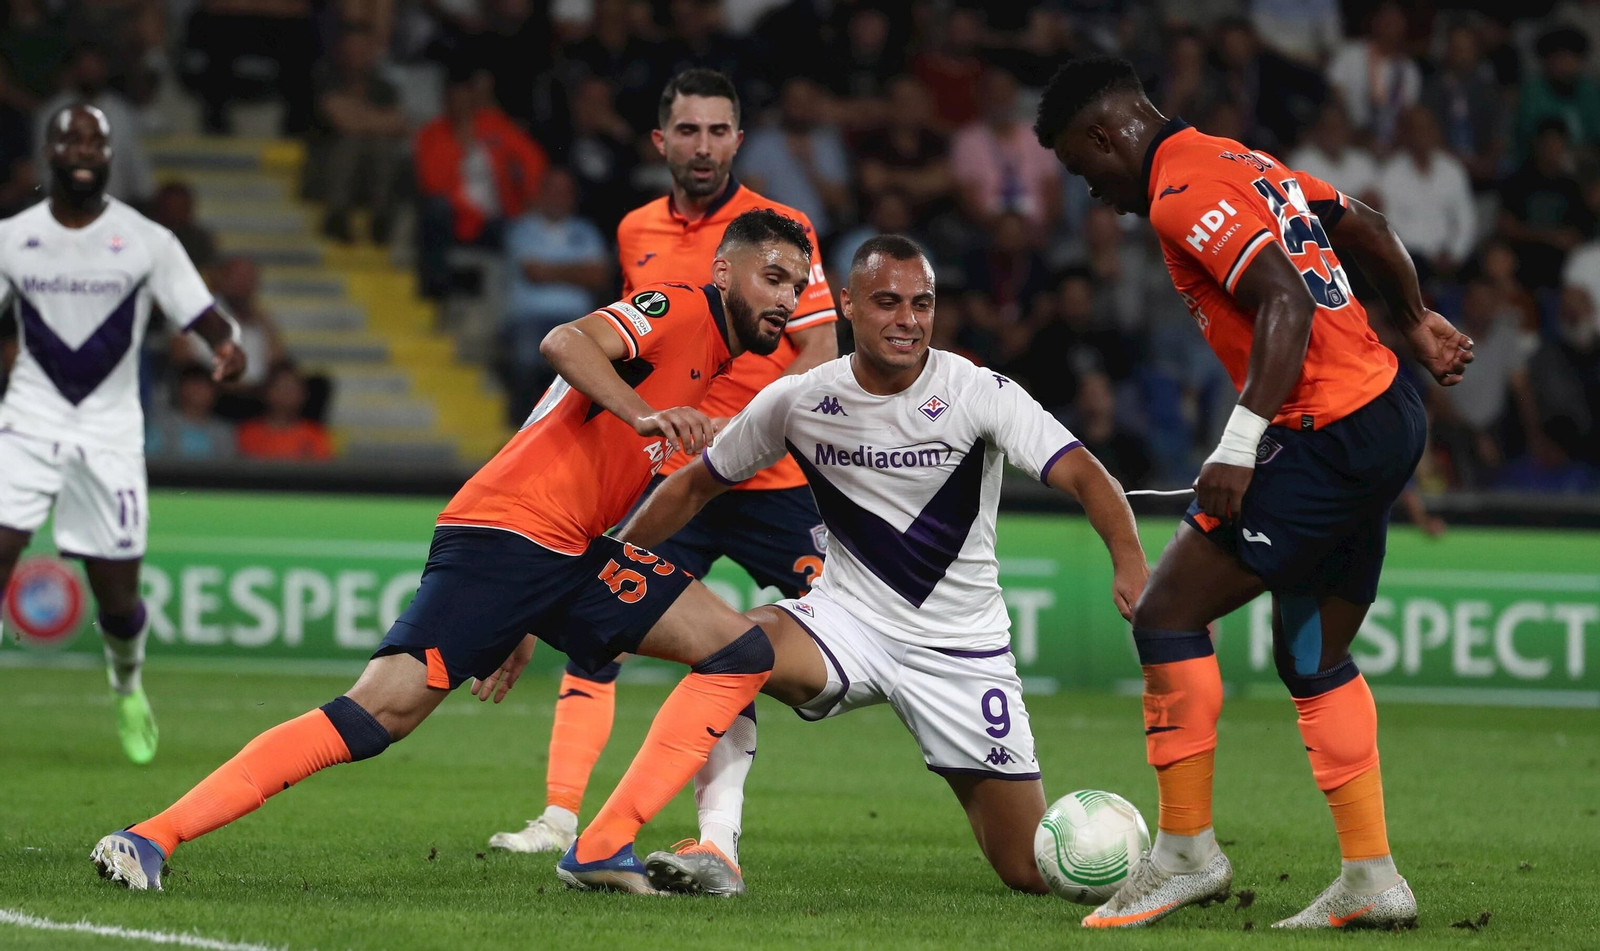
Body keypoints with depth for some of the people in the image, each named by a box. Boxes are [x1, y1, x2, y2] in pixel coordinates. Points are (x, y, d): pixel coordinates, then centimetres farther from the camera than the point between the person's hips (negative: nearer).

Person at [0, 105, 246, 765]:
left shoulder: (146, 240, -2)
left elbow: (203, 315, -3)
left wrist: (227, 346, -25)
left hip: (109, 431, 0)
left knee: (118, 597, 3)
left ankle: (127, 686, 36)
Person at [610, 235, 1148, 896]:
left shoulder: (979, 393, -12)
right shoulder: (796, 401, -4)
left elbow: (1084, 476, -22)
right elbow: (694, 487, 9)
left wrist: (1129, 562, -40)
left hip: (964, 651, -1)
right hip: (850, 621, 2)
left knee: (1034, 873, -4)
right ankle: (714, 855, -25)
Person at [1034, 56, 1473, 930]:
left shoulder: (1184, 193, -12)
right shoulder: (1245, 164, 17)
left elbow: (1285, 301, -23)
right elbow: (1367, 231, 27)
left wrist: (1239, 446, -25)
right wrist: (1416, 323, 41)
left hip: (1326, 432, -10)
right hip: (1391, 417, 10)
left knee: (1167, 613, -7)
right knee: (1312, 658, 16)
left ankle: (1186, 850, -4)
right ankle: (1371, 880, 14)